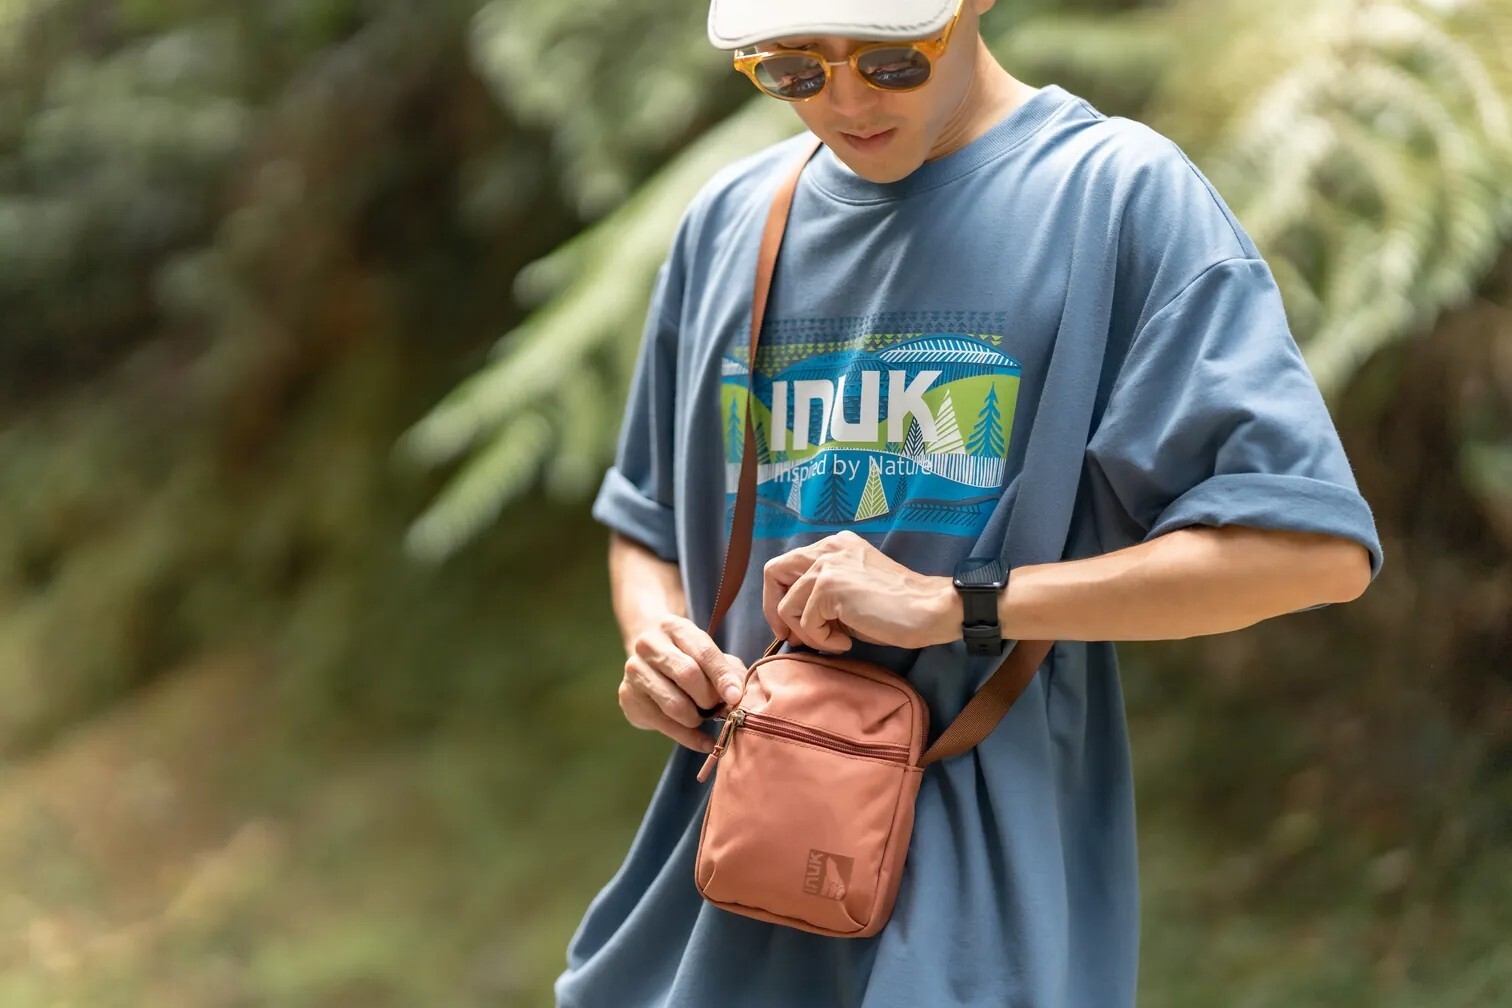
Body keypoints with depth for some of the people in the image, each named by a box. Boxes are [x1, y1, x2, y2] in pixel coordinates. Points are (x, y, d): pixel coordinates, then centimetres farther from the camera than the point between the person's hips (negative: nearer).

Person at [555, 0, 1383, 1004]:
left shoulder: (1123, 193, -7)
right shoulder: (729, 221, 10)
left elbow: (1314, 544, -15)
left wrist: (953, 605, -17)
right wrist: (655, 638, -2)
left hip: (992, 891, -5)